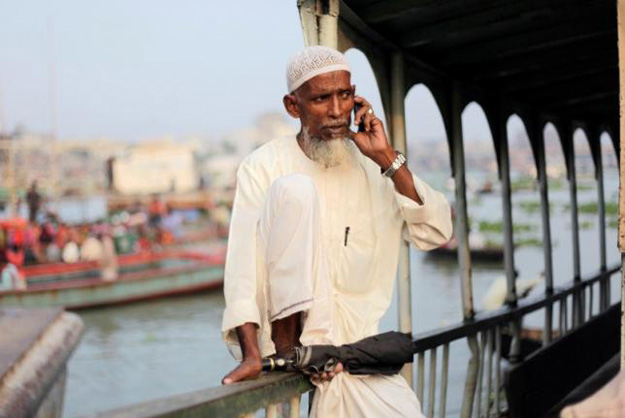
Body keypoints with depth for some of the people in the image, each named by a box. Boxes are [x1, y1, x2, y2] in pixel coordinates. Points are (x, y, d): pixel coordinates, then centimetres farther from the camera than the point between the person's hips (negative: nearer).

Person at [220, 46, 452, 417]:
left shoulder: (375, 168, 8)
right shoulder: (265, 166, -4)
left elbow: (437, 233, -2)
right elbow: (244, 261, -13)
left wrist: (387, 159, -10)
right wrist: (251, 353, -26)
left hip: (355, 339, 3)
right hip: (290, 326, -3)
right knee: (295, 188, -23)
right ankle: (287, 346, -20)